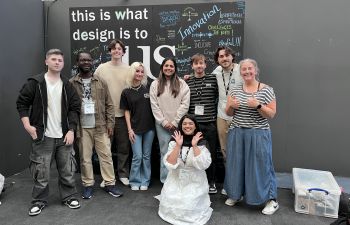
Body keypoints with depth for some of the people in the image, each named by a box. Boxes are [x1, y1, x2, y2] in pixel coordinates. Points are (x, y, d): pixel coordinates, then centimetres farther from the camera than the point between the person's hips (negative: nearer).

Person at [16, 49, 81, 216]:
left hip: (64, 136, 3)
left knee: (67, 170, 10)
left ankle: (69, 197, 26)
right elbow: (22, 103, 0)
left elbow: (75, 108, 5)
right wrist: (27, 125, -9)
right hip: (42, 136, -3)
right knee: (41, 171, 4)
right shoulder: (35, 83, -3)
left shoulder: (67, 85, 7)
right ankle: (39, 201, 23)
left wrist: (71, 130, -3)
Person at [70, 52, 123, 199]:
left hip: (101, 126, 1)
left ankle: (110, 184, 16)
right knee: (85, 158, 8)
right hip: (82, 127, -1)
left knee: (106, 155, 5)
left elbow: (109, 105, 6)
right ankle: (88, 185, 22)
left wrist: (110, 123, -1)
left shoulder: (101, 83, 7)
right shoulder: (71, 83, 1)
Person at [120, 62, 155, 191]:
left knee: (146, 156, 9)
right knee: (137, 156, 0)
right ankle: (135, 182, 18)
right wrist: (129, 129, -2)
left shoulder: (148, 88, 1)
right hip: (135, 128, -1)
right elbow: (126, 112, 2)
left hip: (149, 127, 1)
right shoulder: (126, 92, 0)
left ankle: (145, 181, 23)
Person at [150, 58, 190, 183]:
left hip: (178, 124, 0)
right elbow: (154, 106, 2)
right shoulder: (155, 84, 6)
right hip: (162, 125, 0)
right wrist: (164, 122, -5)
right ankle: (165, 181, 14)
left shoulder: (182, 84, 4)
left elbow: (185, 105, -3)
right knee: (165, 153, 3)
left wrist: (175, 122, -8)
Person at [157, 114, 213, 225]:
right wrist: (178, 145, -21)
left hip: (195, 182, -2)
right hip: (176, 181, 2)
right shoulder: (174, 142, -2)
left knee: (189, 208, -16)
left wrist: (194, 145, -22)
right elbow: (170, 164, -13)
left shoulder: (201, 143, -6)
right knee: (169, 205, -10)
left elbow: (203, 165, -19)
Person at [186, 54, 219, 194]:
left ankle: (211, 182, 25)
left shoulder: (213, 79, 2)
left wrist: (215, 112, 0)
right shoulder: (187, 82, 6)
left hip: (210, 123, -1)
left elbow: (219, 97, 6)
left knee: (211, 153, 8)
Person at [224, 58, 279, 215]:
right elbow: (228, 113, 10)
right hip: (237, 133, 4)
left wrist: (258, 105, -22)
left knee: (261, 165, 2)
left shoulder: (266, 90, -4)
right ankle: (236, 194, 30)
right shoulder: (235, 90, 7)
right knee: (236, 164, 11)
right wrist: (231, 105, -12)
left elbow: (271, 115, -6)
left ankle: (271, 199, 19)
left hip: (258, 134, -4)